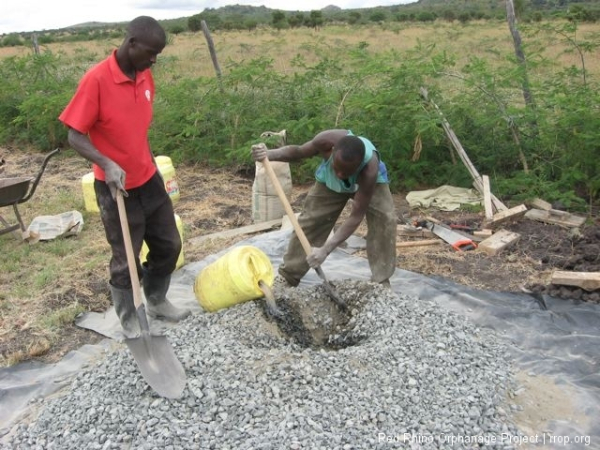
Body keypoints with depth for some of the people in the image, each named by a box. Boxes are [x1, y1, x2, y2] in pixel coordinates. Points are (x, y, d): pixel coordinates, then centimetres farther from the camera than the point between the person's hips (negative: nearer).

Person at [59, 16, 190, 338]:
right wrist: (106, 164, -32)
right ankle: (129, 321, 28)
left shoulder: (145, 76, 2)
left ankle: (157, 302, 38)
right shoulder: (96, 80, -19)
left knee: (169, 245, 15)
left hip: (149, 180, 7)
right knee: (126, 260, 6)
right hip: (116, 187, -7)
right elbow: (75, 136, -17)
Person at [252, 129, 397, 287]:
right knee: (309, 219, 0)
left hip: (369, 181, -2)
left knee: (385, 219, -25)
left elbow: (356, 216, -43)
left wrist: (326, 249, -49)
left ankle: (381, 283, -14)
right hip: (329, 180, 3)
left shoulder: (370, 169, -46)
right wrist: (270, 154, -37)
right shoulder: (327, 141, -41)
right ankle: (286, 276, 14)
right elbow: (298, 151, -18)